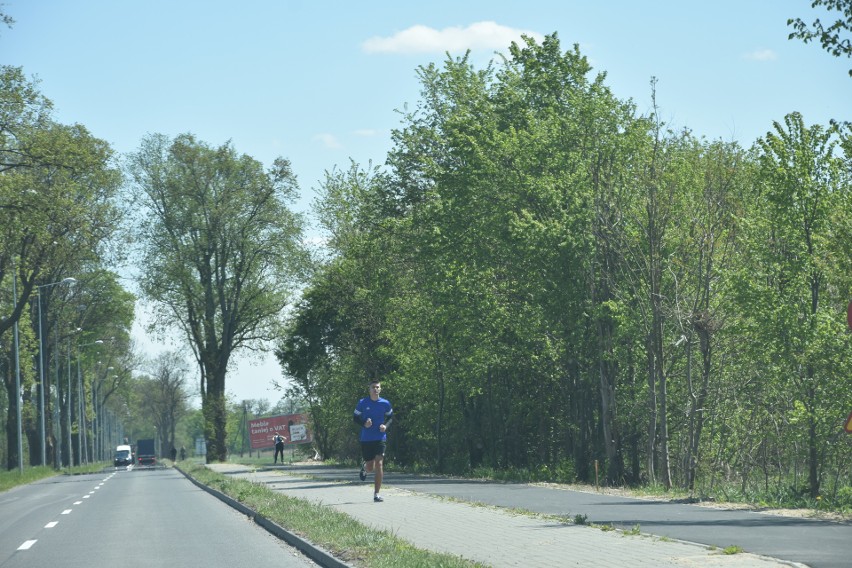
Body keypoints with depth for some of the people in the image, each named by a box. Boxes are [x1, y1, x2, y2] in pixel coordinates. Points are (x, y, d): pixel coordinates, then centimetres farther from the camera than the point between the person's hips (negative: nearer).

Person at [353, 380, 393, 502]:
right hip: (366, 439, 0)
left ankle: (377, 494, -8)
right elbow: (355, 418, 6)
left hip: (380, 438, 0)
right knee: (370, 468, 5)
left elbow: (390, 417, 16)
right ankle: (364, 467, 45)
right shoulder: (362, 403, -1)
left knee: (379, 464, -13)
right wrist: (364, 424, -13)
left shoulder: (385, 403, 2)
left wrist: (386, 425, -4)